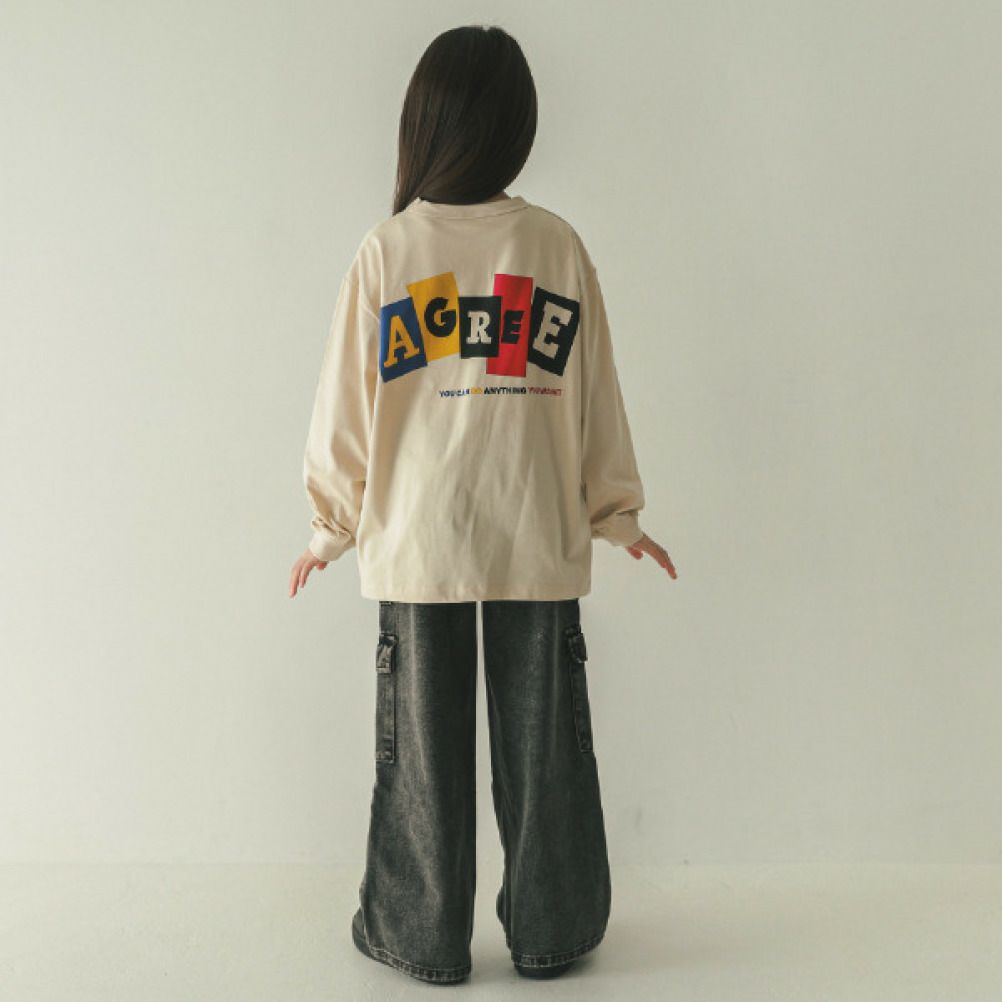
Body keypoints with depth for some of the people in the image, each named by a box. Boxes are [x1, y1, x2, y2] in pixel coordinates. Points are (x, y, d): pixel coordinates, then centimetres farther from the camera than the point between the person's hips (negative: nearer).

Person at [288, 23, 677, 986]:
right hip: (538, 544, 1)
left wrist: (331, 524, 14)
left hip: (415, 543, 0)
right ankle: (550, 930, 26)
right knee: (541, 742, 12)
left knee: (422, 744, 11)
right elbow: (595, 395, 3)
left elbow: (347, 400, 1)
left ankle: (421, 937, 25)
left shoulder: (383, 248, -3)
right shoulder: (557, 244, -2)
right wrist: (618, 512, 15)